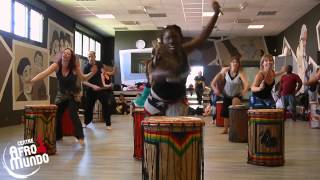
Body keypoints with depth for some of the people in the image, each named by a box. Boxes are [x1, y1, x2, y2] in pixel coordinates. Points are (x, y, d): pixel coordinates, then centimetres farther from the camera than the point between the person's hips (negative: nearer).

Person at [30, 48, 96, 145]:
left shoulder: (75, 67, -18)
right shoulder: (56, 65, -14)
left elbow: (83, 78, -5)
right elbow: (44, 73, -25)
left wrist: (92, 73, -23)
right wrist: (31, 80, -39)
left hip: (73, 95, -3)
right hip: (61, 95, 3)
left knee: (73, 114, -18)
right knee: (56, 115, 4)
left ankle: (80, 137, -6)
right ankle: (57, 136, 26)